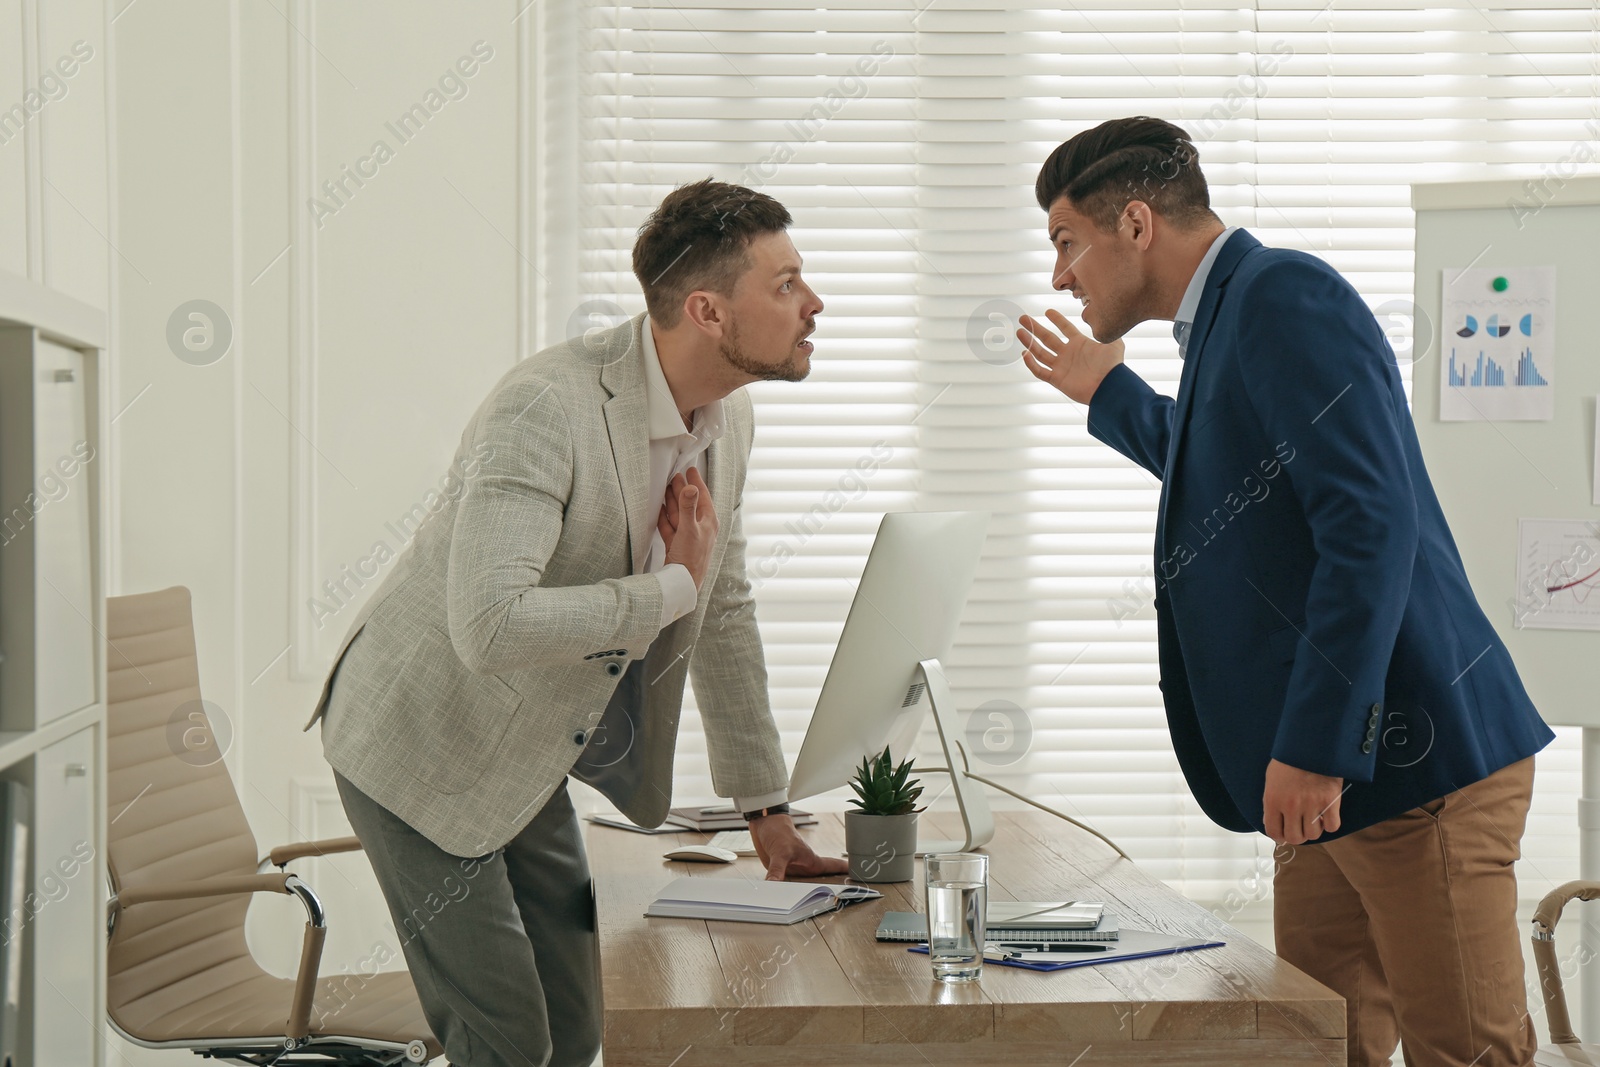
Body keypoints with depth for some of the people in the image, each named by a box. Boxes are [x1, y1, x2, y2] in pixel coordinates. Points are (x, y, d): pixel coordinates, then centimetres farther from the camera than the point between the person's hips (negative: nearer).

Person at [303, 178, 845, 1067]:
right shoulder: (548, 407, -29)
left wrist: (766, 809, 11)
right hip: (424, 748, -8)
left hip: (527, 762, 8)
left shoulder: (726, 416, -2)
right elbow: (489, 626, -40)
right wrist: (670, 587, -28)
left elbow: (723, 612, 10)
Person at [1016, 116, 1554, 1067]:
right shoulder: (1226, 321, 19)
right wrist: (1107, 392, 44)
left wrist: (1314, 745, -24)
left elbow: (1372, 521, -22)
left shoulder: (1284, 296, -11)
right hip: (1337, 770, 10)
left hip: (1411, 753, -10)